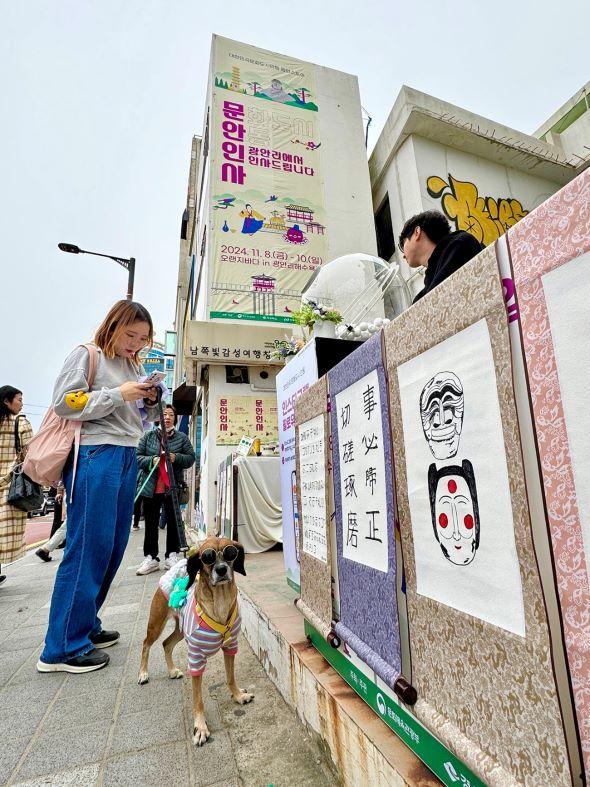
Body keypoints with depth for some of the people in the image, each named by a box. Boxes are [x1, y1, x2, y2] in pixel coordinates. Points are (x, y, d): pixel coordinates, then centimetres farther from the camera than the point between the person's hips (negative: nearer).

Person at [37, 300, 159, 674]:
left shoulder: (135, 365, 19)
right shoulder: (87, 355, 0)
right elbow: (65, 402, -9)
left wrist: (151, 401, 3)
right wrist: (118, 394, -14)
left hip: (127, 458, 8)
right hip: (95, 456, -7)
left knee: (113, 547, 11)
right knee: (88, 547, -5)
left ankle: (84, 624, 26)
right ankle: (63, 647, 8)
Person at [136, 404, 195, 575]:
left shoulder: (182, 438, 5)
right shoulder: (148, 436, 6)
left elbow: (191, 458, 3)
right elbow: (137, 457, 3)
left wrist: (176, 457, -15)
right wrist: (151, 460, -16)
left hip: (173, 487, 0)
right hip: (151, 486, 1)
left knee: (173, 522, 7)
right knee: (151, 524, 8)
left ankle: (172, 556, 18)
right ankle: (151, 558, 18)